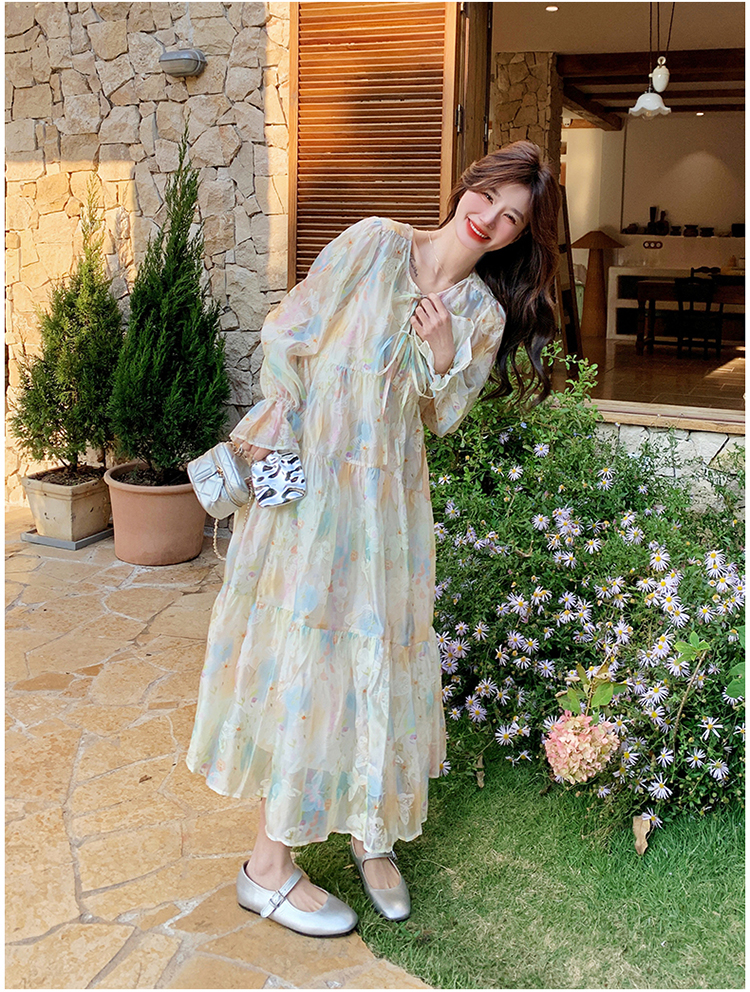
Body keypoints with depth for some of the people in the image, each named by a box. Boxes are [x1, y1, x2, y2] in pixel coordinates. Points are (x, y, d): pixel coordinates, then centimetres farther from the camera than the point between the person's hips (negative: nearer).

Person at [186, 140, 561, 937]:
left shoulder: (485, 314, 7)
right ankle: (268, 867, 9)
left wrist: (445, 358, -13)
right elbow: (288, 333, -3)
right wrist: (279, 425, -12)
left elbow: (441, 418, 5)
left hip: (386, 497, 4)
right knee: (300, 653, -2)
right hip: (304, 474, -4)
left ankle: (371, 829, 29)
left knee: (379, 659, 8)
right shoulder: (374, 243, -3)